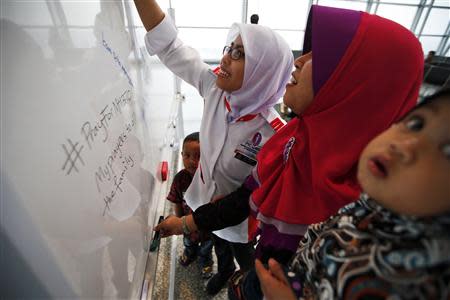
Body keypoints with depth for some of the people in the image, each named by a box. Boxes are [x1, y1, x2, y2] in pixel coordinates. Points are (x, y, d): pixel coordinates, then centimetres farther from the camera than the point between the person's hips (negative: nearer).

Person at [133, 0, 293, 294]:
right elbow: (169, 45, -16)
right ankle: (224, 270, 70)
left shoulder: (274, 134, -34)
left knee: (244, 257, 28)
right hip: (207, 198, 5)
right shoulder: (215, 88, -21)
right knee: (218, 244, 35)